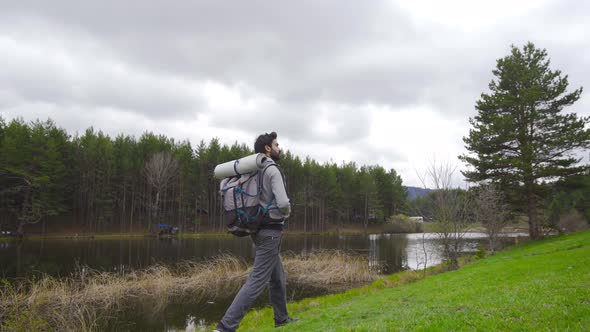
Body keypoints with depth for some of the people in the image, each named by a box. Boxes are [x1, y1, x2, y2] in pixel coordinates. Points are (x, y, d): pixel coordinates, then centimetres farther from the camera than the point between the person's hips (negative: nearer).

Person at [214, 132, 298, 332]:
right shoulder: (272, 170, -14)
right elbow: (283, 203, -23)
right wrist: (286, 213, 0)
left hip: (258, 230, 9)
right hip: (270, 232, -9)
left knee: (278, 277, 21)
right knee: (257, 281, -10)